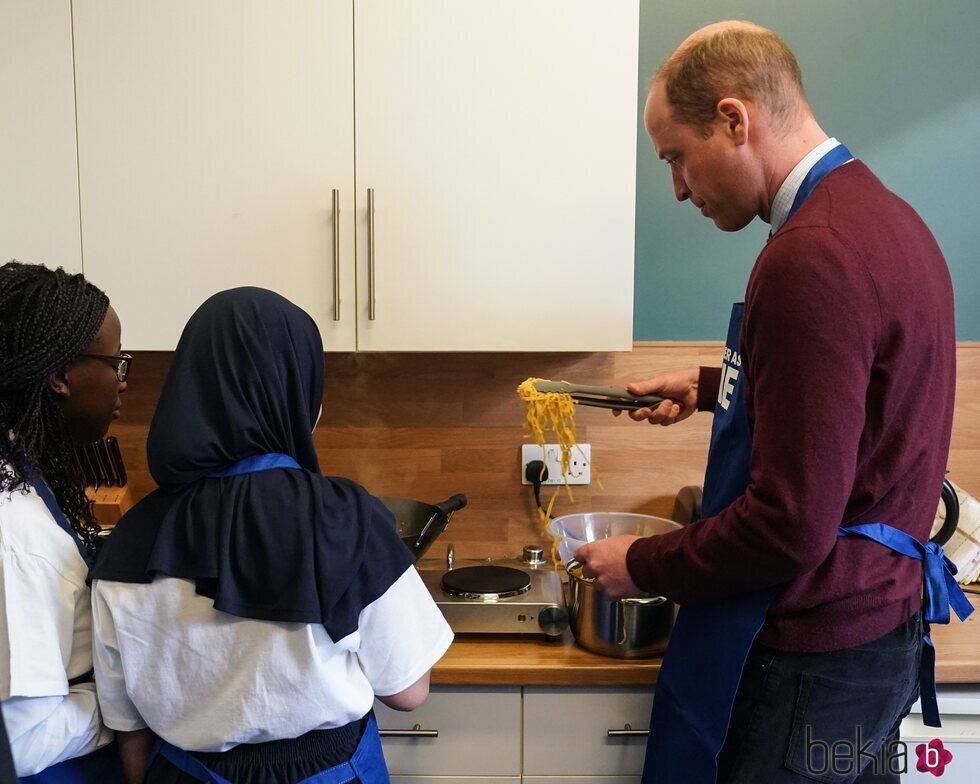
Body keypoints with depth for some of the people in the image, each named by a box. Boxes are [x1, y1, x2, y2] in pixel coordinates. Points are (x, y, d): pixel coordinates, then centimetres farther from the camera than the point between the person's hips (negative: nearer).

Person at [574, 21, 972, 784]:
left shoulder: (812, 258, -26)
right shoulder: (880, 213, 6)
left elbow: (790, 525, -26)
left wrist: (641, 565, -12)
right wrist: (712, 387, 17)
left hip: (815, 658, -9)